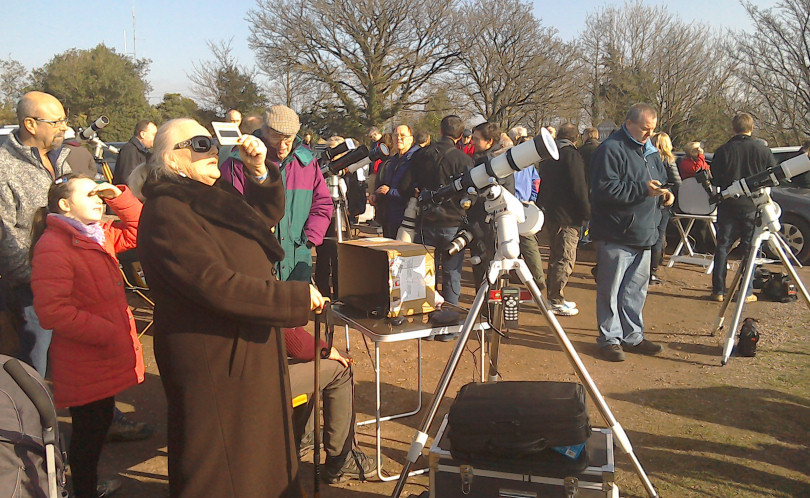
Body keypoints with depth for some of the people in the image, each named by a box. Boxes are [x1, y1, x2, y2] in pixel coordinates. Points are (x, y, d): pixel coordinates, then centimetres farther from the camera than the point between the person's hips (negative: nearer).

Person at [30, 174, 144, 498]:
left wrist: (118, 196, 2)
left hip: (104, 360, 9)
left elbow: (137, 230, 18)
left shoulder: (99, 235, 8)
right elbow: (51, 310, -28)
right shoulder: (52, 246, -20)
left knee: (101, 423, 23)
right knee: (88, 430, 5)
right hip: (83, 365, -9)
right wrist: (106, 332, -26)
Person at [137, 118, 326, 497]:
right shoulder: (166, 212, -20)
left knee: (260, 452, 20)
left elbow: (266, 214, 20)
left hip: (252, 348, 9)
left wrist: (259, 169, 1)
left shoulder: (215, 195, 9)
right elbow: (217, 285, -27)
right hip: (215, 363, -9)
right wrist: (297, 297, -21)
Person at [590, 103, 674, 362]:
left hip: (643, 234, 9)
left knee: (637, 288, 15)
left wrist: (664, 193, 7)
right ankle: (610, 338, 10)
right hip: (615, 235, -8)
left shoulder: (650, 151, 17)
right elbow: (605, 189, -21)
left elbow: (660, 180, 30)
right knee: (611, 289, -2)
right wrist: (642, 190, -22)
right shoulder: (611, 149, -12)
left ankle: (633, 336, 26)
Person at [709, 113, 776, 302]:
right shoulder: (763, 151, -5)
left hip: (728, 206, 0)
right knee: (750, 250, 7)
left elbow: (715, 180, -3)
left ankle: (718, 290, 8)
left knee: (722, 247, 8)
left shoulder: (723, 151, -6)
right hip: (753, 207, 0)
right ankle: (747, 292, 8)